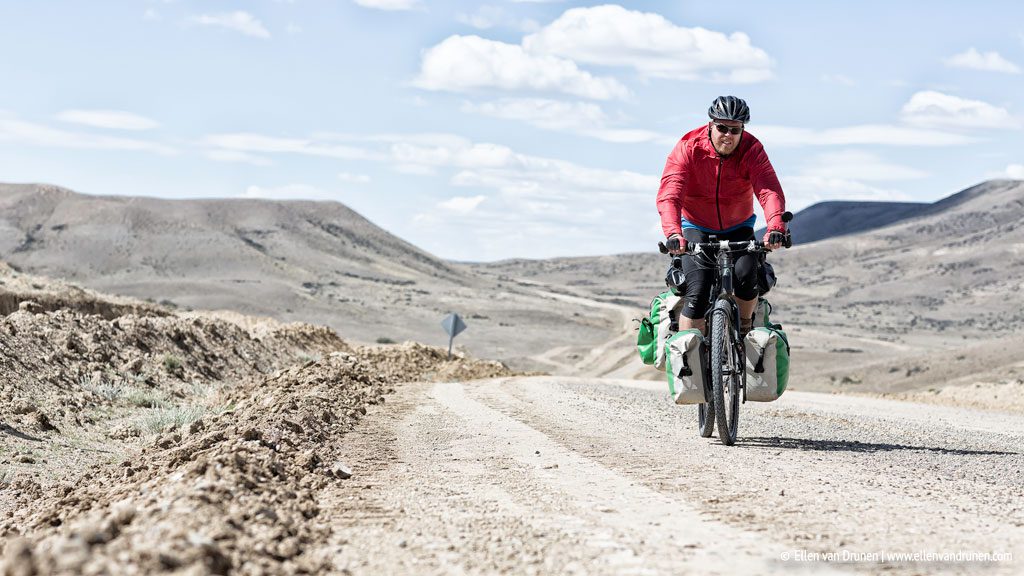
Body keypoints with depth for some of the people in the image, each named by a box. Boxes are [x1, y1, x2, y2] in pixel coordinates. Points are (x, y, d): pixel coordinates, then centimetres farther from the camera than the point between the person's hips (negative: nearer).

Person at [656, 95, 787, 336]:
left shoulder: (752, 150, -17)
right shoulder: (688, 148, -20)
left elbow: (770, 191, -31)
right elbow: (669, 194, -31)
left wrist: (775, 227, -51)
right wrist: (673, 233, -50)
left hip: (738, 228, 1)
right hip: (697, 228, -1)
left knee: (746, 276, -24)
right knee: (698, 293, -18)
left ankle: (744, 326, 5)